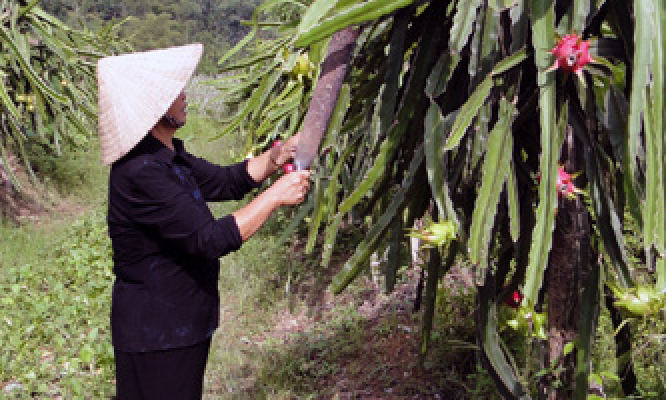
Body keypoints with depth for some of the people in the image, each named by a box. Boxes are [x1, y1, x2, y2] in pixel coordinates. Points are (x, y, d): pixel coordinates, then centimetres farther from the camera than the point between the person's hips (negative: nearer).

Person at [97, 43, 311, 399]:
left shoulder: (169, 156, 6)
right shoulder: (141, 173, -26)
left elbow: (226, 182, 14)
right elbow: (211, 240, -27)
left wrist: (275, 157, -3)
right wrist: (275, 196, -20)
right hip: (155, 336, -10)